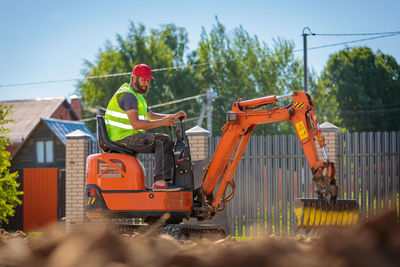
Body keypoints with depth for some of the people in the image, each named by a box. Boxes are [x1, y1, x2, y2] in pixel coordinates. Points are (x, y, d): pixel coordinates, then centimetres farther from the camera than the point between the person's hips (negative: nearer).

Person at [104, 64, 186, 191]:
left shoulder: (136, 95, 21)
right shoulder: (128, 95, -15)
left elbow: (151, 116, 26)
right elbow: (136, 123, -24)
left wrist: (173, 117, 13)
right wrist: (162, 122, -22)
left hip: (133, 136, 11)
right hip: (123, 139, -11)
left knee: (166, 142, 7)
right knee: (164, 142, -20)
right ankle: (160, 182, -28)